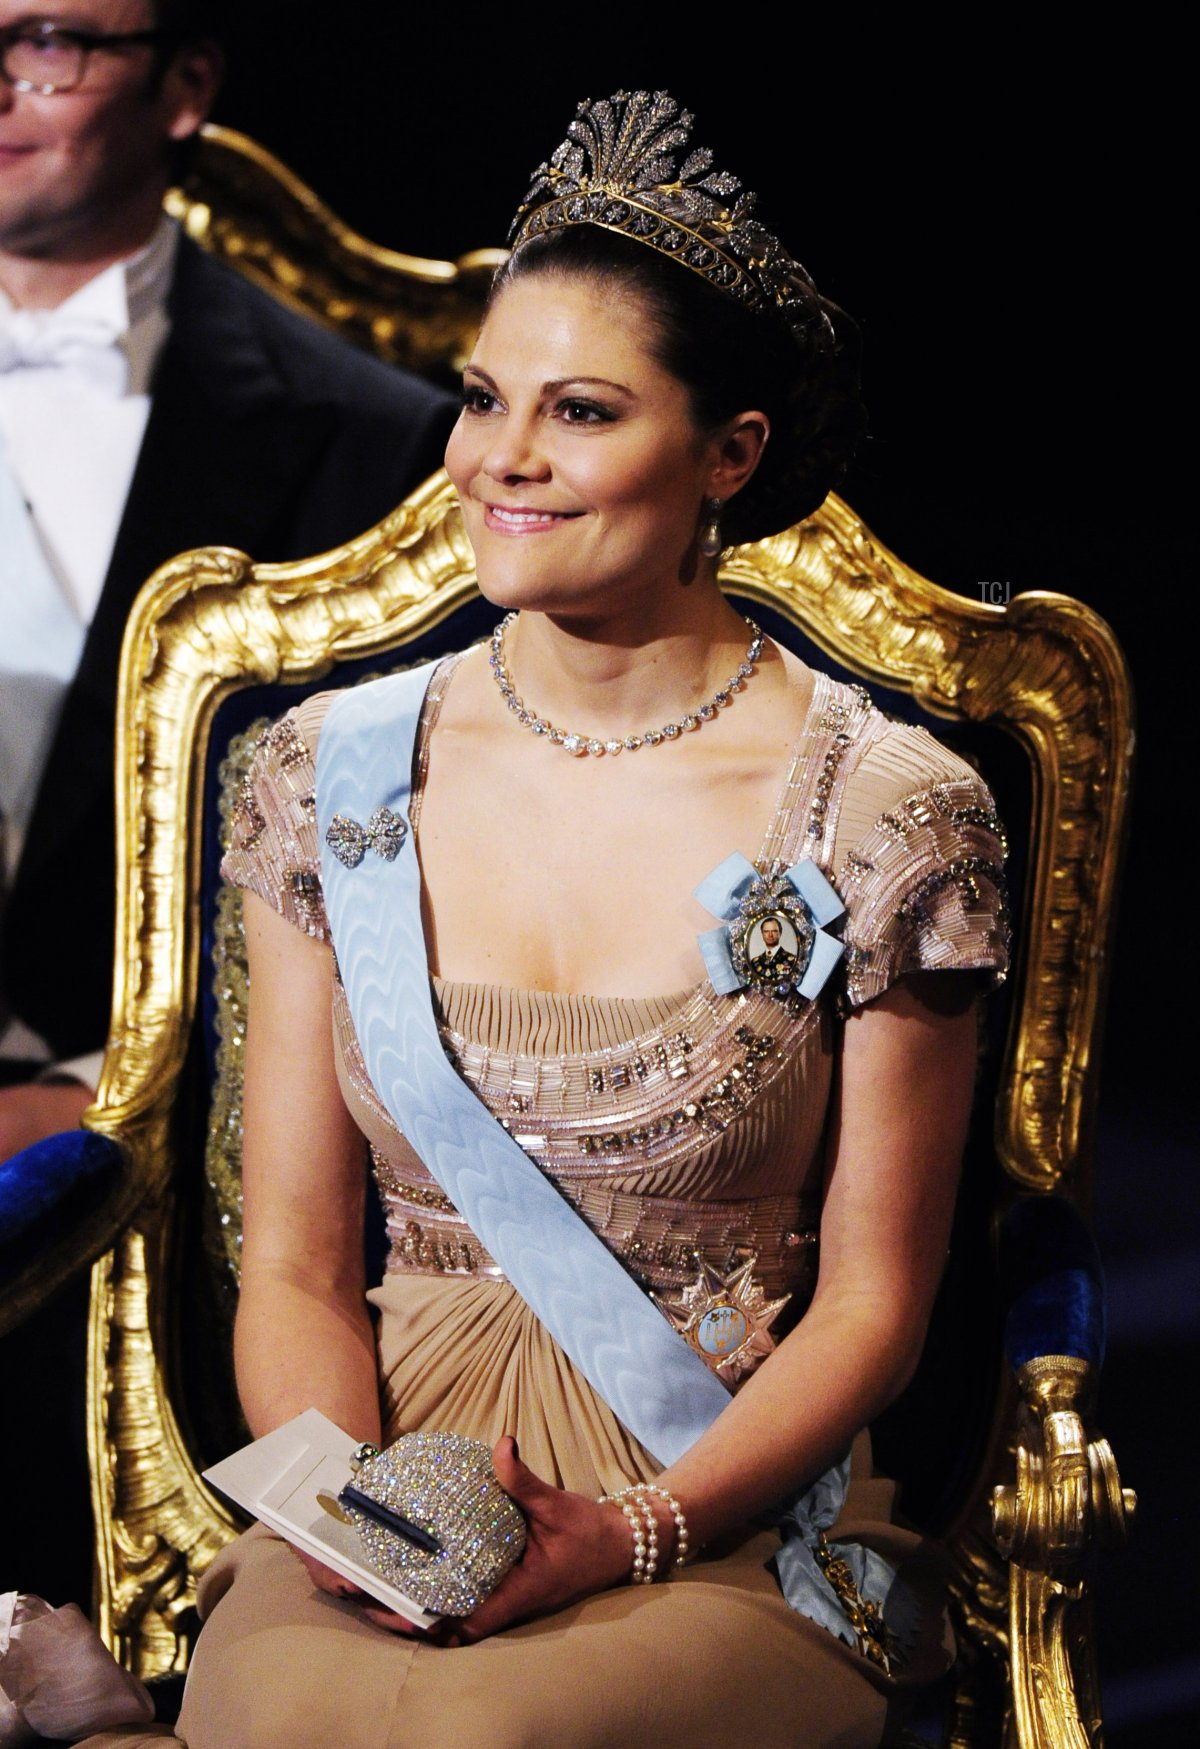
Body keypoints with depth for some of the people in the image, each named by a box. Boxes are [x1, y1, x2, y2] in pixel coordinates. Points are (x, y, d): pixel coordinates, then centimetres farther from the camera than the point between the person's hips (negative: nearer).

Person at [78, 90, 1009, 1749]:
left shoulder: (889, 816, -3)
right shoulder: (336, 770, 7)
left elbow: (869, 1303, 1)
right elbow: (295, 1263, 9)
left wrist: (628, 1535, -14)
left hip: (730, 1527, -2)